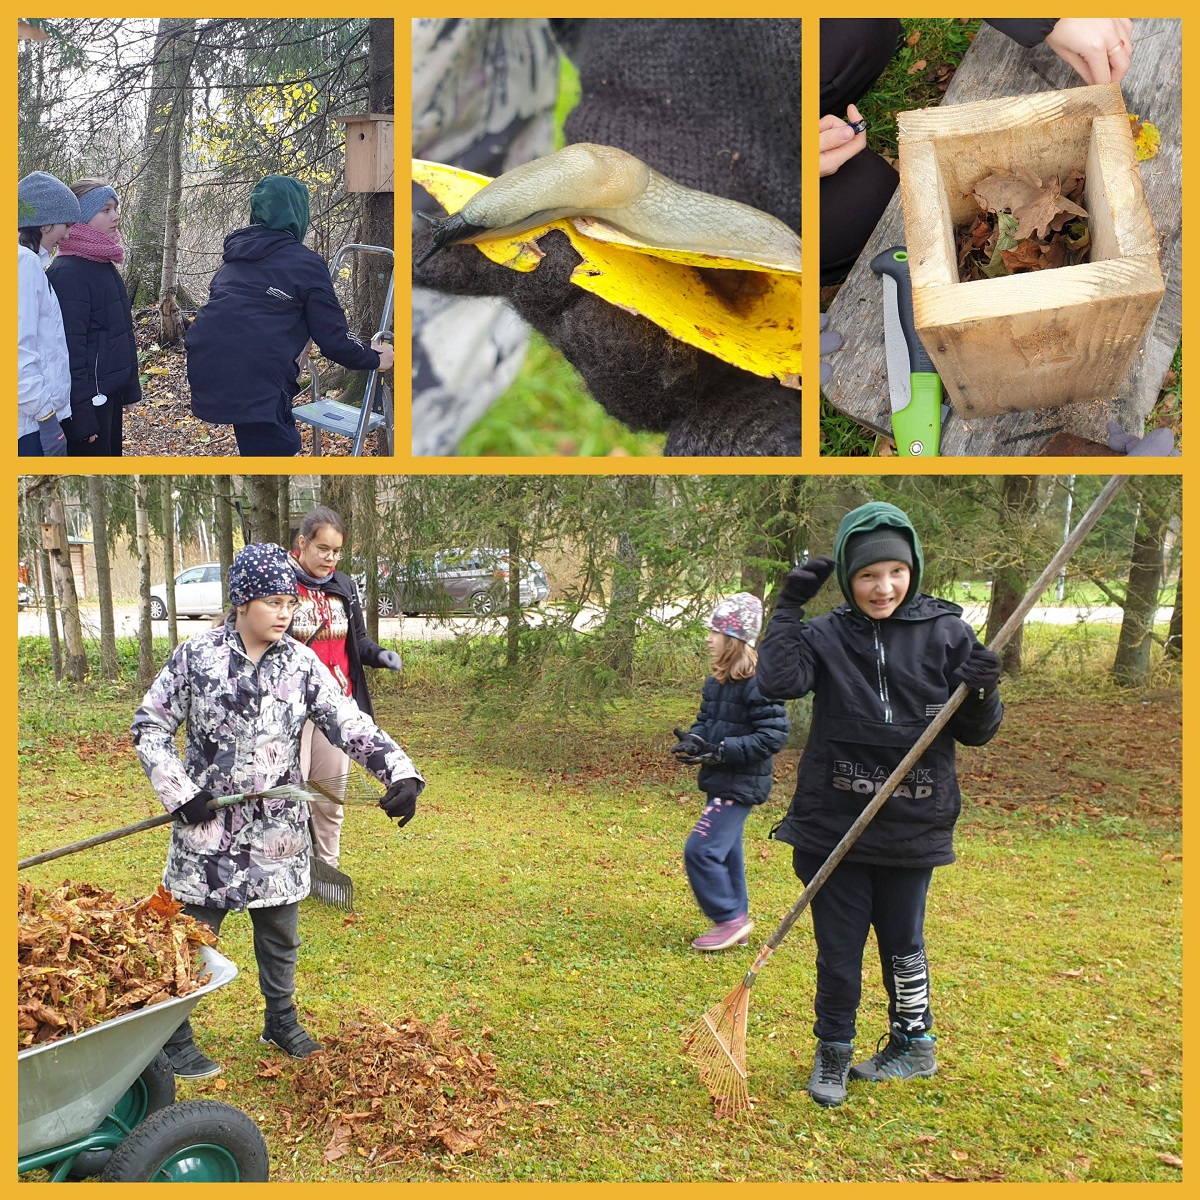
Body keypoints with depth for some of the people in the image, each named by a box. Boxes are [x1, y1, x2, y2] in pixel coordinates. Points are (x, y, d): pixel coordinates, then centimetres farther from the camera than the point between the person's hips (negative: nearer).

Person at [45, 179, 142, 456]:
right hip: (89, 400, -9)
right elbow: (70, 348, -21)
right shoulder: (67, 272, -16)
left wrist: (130, 386, 17)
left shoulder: (105, 265, 12)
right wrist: (82, 416, -23)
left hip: (110, 394, 9)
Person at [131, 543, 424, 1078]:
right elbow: (149, 728, -1)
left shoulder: (300, 663, -3)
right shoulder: (195, 657, -9)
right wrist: (179, 792, -11)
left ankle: (281, 1022, 36)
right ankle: (174, 1038, 22)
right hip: (207, 824, -3)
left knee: (280, 934, 16)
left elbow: (350, 724, -9)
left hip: (279, 828, 3)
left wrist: (401, 773, -23)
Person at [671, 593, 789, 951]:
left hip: (741, 784, -9)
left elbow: (774, 734, -23)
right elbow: (706, 720, 18)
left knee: (700, 850, -11)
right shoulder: (717, 681, 8)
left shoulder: (758, 682, -20)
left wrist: (723, 750, -26)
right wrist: (693, 740, -5)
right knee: (726, 853, 15)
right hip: (721, 782, 9)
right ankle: (736, 925, 25)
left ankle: (730, 918, 3)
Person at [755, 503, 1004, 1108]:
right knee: (837, 947, 10)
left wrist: (982, 698, -17)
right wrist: (788, 607, -17)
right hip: (834, 824, 0)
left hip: (912, 826, 0)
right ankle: (833, 1053, 31)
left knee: (901, 942, 17)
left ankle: (914, 1045, 40)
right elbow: (778, 680, -22)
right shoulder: (826, 635, -4)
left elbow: (975, 733, 4)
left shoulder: (946, 634, -2)